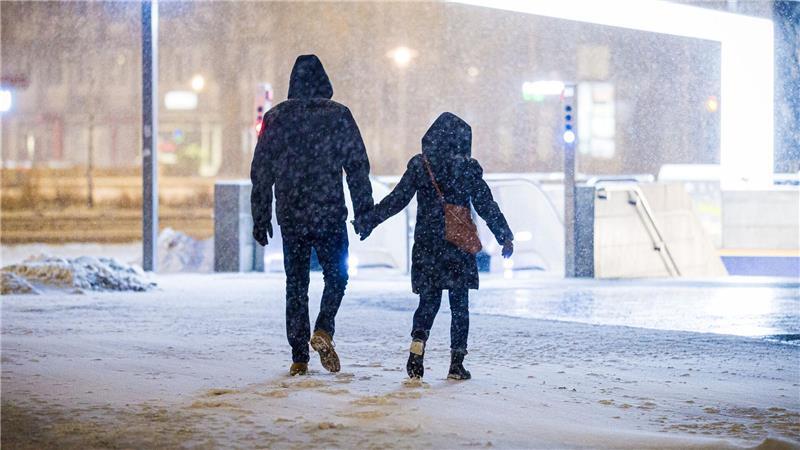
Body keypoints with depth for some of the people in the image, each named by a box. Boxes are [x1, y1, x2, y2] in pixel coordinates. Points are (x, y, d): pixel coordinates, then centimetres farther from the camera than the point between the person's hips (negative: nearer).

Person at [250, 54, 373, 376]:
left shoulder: (276, 117, 4)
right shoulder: (338, 115, -2)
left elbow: (261, 172, 6)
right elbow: (358, 165, -2)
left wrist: (261, 218, 12)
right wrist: (364, 209, 5)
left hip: (291, 216, 2)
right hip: (330, 214, -2)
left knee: (296, 284, 9)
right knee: (336, 275, 13)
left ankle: (299, 358, 7)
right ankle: (323, 331, -12)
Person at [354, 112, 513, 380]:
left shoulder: (419, 166, 1)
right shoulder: (468, 168, -3)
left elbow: (397, 200, -2)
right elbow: (486, 206, -1)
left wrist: (367, 223, 4)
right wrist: (505, 237, 8)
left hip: (426, 245, 2)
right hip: (459, 245, -2)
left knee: (428, 301, 10)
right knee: (459, 305, 5)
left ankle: (417, 347, -13)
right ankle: (457, 363, 4)